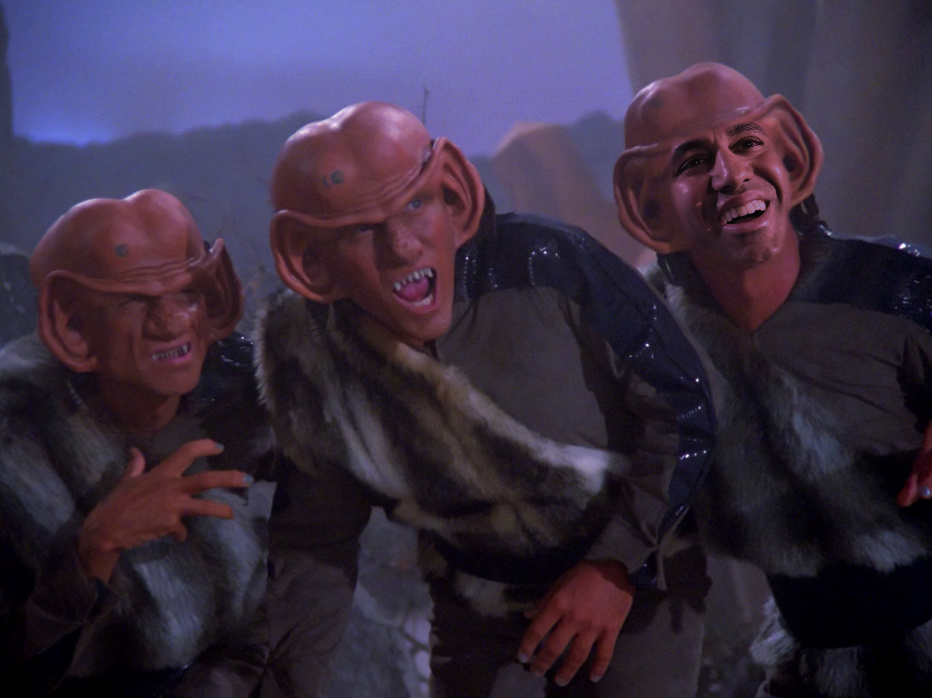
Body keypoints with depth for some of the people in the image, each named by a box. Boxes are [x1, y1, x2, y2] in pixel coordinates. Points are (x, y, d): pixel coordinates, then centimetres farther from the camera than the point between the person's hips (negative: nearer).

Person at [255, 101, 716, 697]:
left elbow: (683, 408, -16)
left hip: (636, 581, -2)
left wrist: (618, 566, -21)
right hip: (476, 611, 3)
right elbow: (316, 538, -2)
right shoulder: (302, 355, -17)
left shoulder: (550, 264, -28)